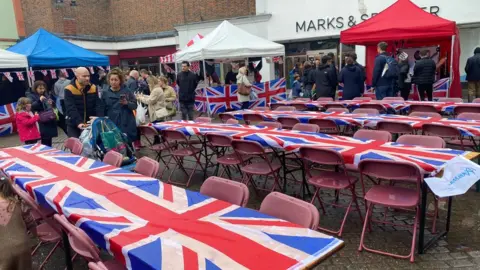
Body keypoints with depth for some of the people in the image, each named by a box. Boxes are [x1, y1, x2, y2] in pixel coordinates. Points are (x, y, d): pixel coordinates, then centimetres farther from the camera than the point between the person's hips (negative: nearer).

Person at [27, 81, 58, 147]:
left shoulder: (47, 95, 16)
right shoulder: (31, 96, 1)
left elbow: (53, 105, 20)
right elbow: (31, 106, -14)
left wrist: (52, 103, -2)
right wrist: (39, 101, -26)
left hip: (49, 120, 5)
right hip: (40, 122, -5)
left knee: (48, 140, 11)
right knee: (45, 140, -11)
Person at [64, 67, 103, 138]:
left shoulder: (93, 88, 0)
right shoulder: (69, 89, -12)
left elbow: (98, 105, -6)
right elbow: (71, 109, -22)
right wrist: (78, 122, -37)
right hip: (74, 125, -3)